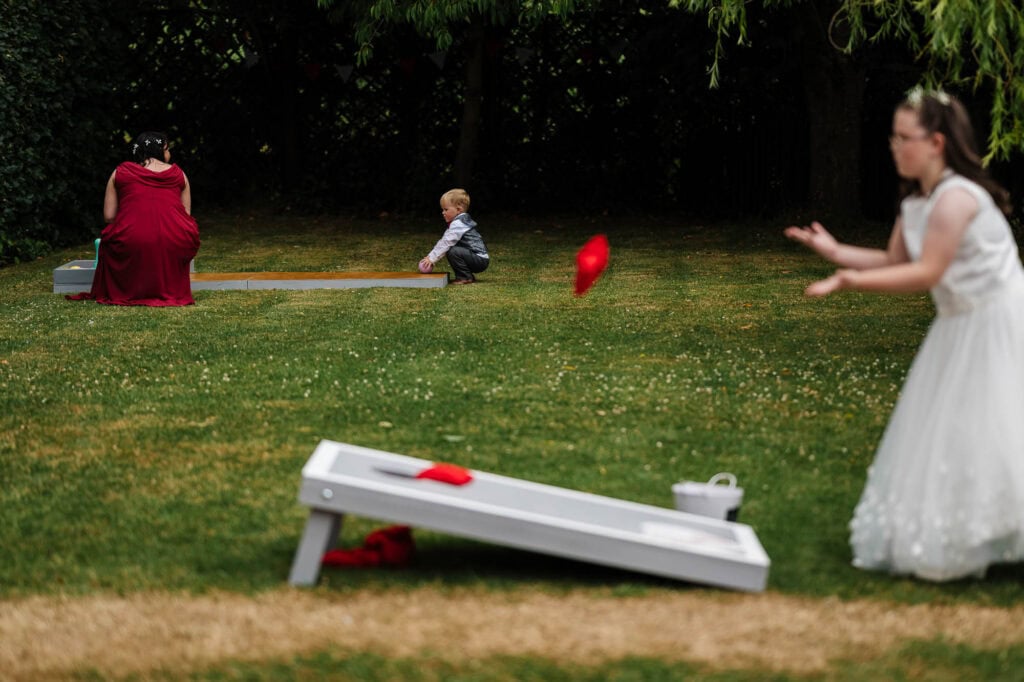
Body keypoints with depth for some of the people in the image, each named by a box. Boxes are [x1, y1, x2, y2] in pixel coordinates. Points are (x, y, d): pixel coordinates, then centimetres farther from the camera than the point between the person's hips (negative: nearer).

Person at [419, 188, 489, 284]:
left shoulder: (458, 224, -16)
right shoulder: (458, 222, 17)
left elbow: (445, 243, -21)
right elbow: (443, 242, 17)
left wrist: (432, 258, -19)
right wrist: (430, 256, 9)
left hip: (480, 260, -10)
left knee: (453, 252, -24)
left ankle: (466, 277, -12)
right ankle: (468, 276, 14)